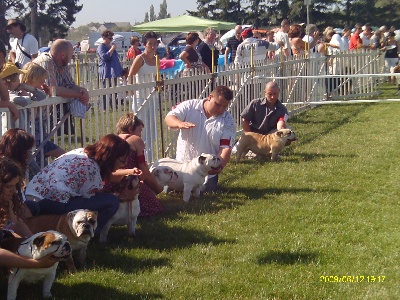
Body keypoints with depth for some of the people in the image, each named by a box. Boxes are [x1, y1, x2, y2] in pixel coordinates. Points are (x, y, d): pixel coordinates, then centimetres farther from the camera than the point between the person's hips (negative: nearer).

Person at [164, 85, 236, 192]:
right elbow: (169, 118, -14)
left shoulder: (228, 121, -8)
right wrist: (180, 124, -38)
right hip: (182, 165, 0)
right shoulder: (189, 106, -7)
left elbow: (226, 148, -13)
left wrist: (220, 165, -32)